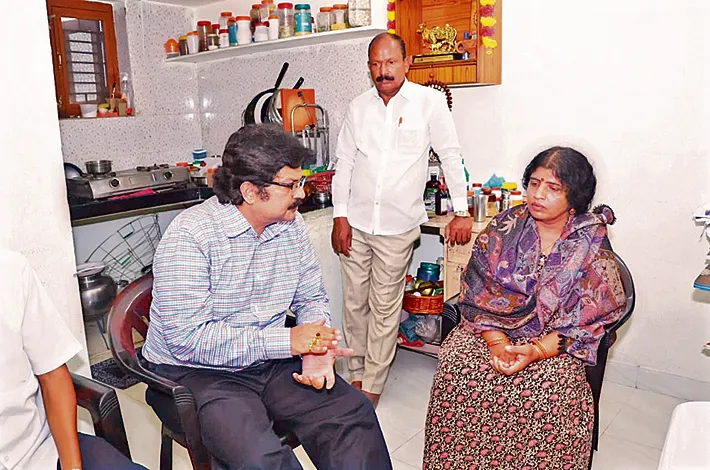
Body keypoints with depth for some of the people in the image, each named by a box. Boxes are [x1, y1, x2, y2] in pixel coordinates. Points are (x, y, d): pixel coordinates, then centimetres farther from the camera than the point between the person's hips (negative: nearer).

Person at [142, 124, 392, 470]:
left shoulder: (291, 224, 1)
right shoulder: (188, 236, -19)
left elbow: (311, 298, 11)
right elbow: (187, 338, -24)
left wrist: (316, 349, -11)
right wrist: (287, 340, -24)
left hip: (271, 364, 6)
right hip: (197, 373, -5)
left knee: (355, 414, -9)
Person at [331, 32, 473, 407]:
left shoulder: (429, 102, -2)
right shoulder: (358, 107, 7)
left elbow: (451, 157, 1)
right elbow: (344, 162, 8)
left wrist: (461, 213, 0)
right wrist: (340, 215, 2)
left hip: (398, 226, -3)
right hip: (355, 222, 3)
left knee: (385, 309, 4)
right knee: (354, 303, 10)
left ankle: (372, 386, 17)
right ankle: (356, 374, 27)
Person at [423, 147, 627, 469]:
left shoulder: (592, 246, -2)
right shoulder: (505, 227, 3)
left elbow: (588, 320, -6)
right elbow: (475, 291, -1)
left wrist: (538, 351, -20)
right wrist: (496, 341, -16)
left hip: (554, 344, -1)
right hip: (490, 329, 2)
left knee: (555, 392, -30)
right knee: (456, 370, -24)